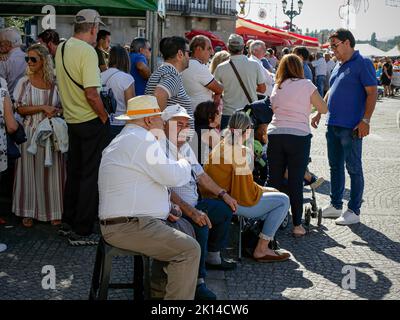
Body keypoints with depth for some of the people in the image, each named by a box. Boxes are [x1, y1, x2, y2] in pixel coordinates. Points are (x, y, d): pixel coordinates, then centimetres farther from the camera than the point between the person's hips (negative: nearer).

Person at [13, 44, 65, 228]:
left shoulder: (55, 83, 2)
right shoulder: (24, 83, 0)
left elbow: (64, 107, 10)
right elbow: (19, 109, -5)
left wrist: (55, 112, -11)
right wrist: (43, 108, -15)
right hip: (30, 132, -1)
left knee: (51, 170, 3)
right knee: (30, 170, 3)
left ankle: (53, 211, 13)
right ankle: (28, 212, 13)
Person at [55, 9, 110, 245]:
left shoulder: (61, 48, 6)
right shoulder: (87, 51, -19)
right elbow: (92, 94, -24)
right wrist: (104, 117, -10)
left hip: (72, 119, 8)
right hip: (92, 121, -8)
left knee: (74, 172, 18)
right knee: (91, 176, 0)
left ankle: (69, 223, 28)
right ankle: (81, 231, 4)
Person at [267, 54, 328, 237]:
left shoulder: (277, 87, 12)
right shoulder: (306, 85, 0)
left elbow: (273, 110, 11)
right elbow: (324, 109, 6)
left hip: (275, 134, 3)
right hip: (299, 136, -3)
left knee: (274, 180, 10)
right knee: (296, 182, 1)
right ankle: (297, 225, 6)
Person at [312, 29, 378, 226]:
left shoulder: (362, 64, -9)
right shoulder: (338, 66, 15)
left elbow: (372, 93, -13)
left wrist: (365, 121, -19)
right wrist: (319, 113, 20)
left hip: (351, 127, -8)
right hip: (333, 124, 8)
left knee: (353, 169, 0)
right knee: (335, 167, 15)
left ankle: (354, 211, 7)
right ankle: (335, 205, 26)